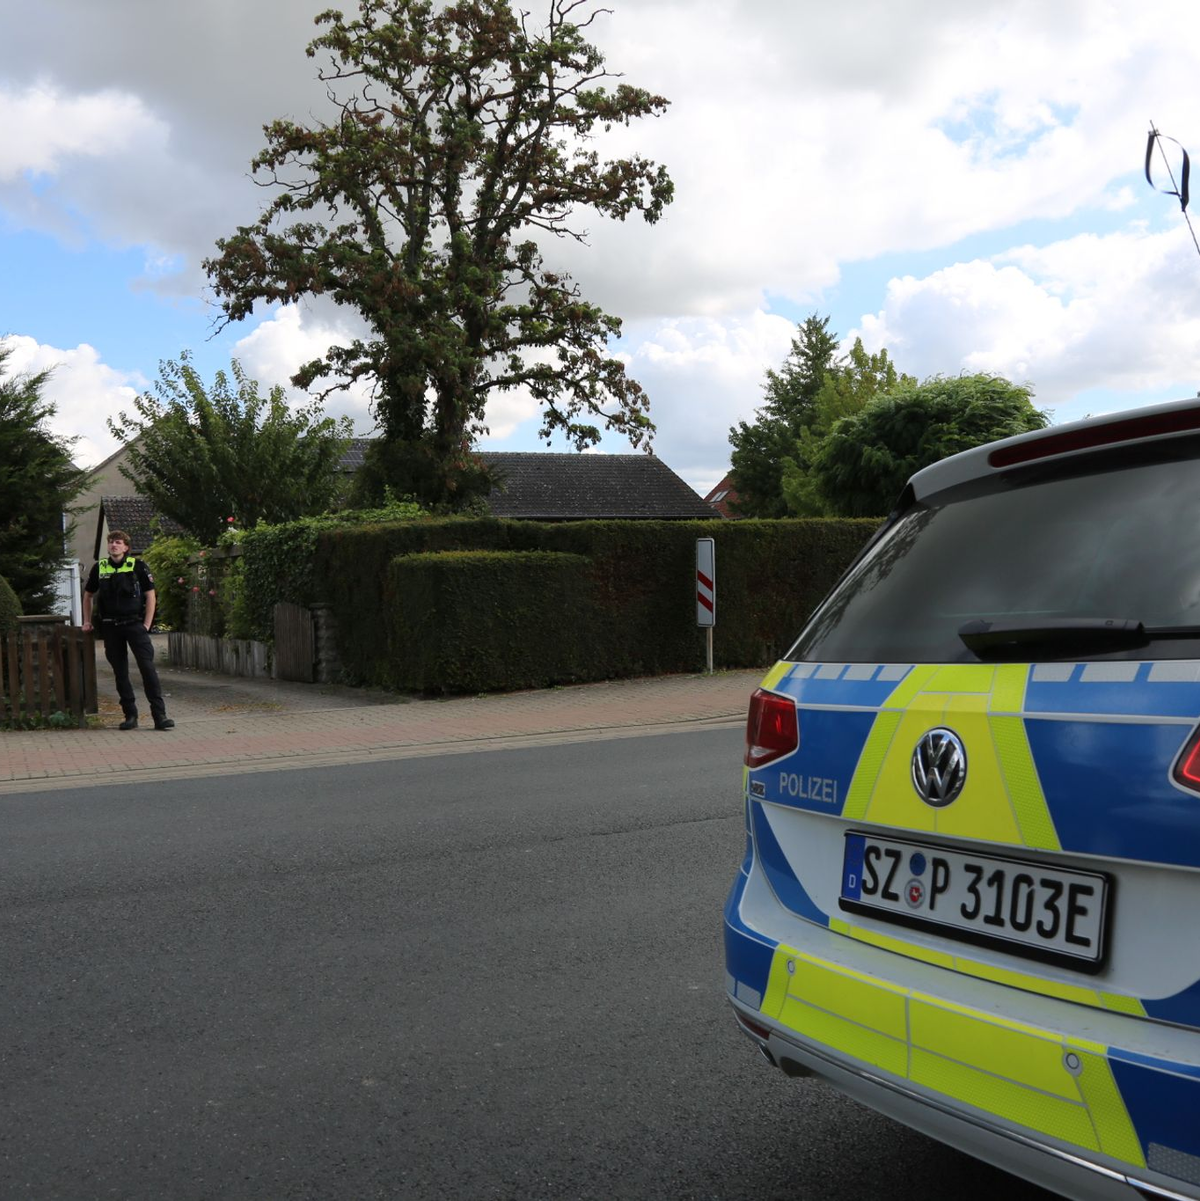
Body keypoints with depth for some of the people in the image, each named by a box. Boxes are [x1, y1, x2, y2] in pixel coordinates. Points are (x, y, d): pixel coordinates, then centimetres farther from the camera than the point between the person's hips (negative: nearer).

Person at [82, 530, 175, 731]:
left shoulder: (138, 566, -1)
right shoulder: (99, 568, 8)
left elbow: (150, 595, 0)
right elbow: (88, 595, 22)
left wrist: (147, 624, -6)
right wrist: (87, 621, 16)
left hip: (134, 624, -3)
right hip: (110, 627, 3)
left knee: (148, 669, -10)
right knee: (120, 673, 6)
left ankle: (159, 716, -10)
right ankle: (130, 716, 14)